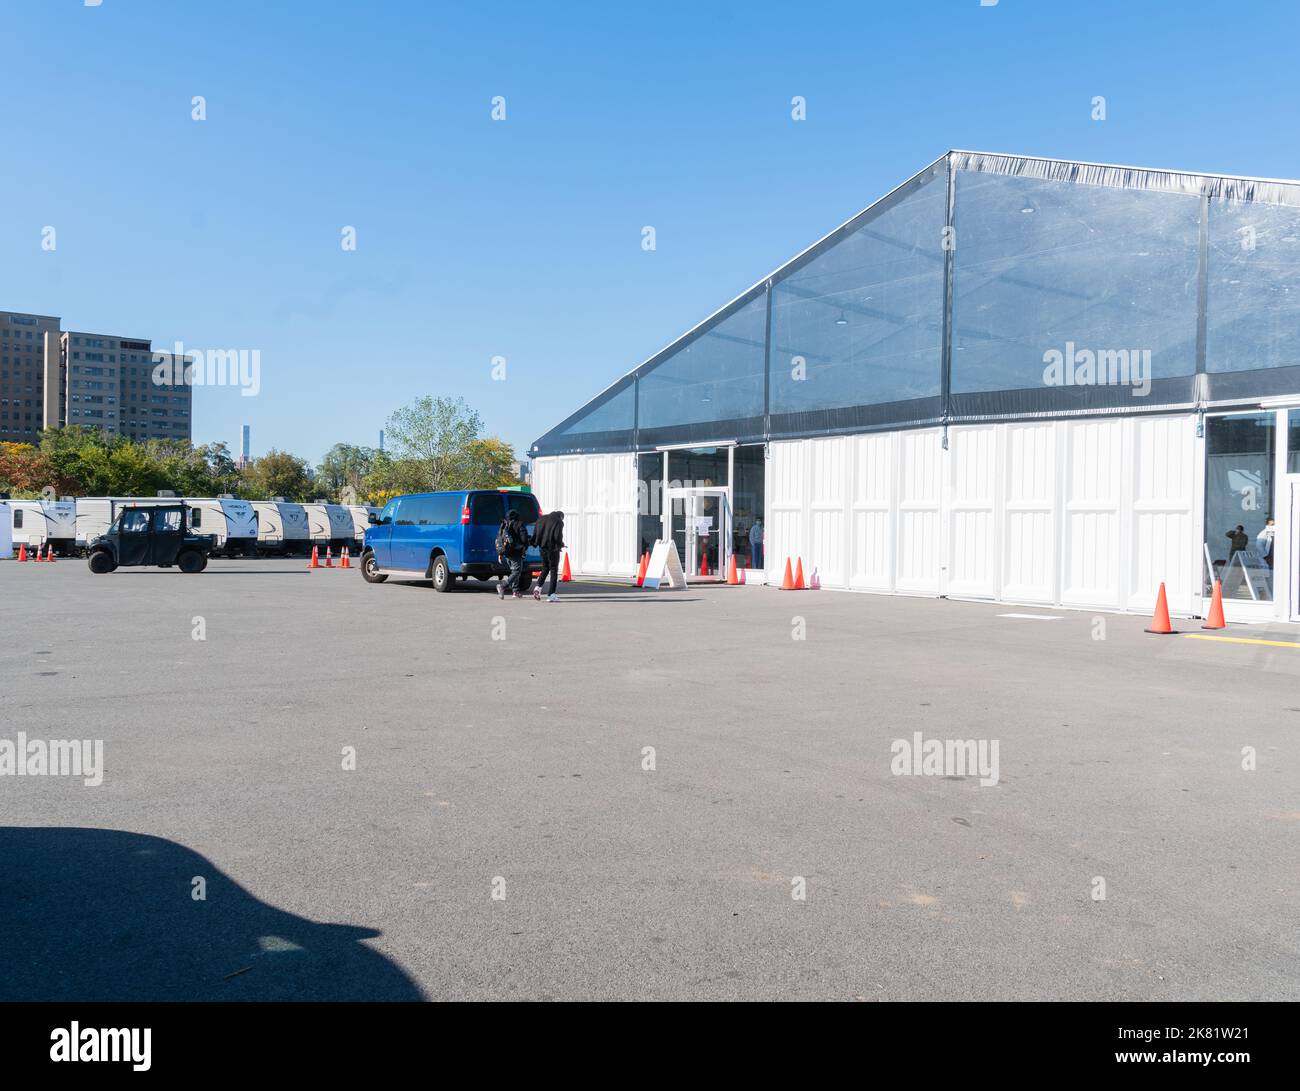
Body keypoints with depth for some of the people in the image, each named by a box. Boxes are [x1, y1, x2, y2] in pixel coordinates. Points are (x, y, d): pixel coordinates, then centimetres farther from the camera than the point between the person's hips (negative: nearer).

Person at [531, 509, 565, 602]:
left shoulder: (541, 519, 12)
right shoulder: (559, 522, -7)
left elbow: (534, 534, 9)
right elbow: (558, 537, -15)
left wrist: (537, 543, 17)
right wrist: (561, 545, 2)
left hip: (542, 548, 5)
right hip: (552, 549, -5)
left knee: (545, 568, 21)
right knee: (554, 570, 3)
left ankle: (538, 587, 1)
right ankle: (551, 595, 0)